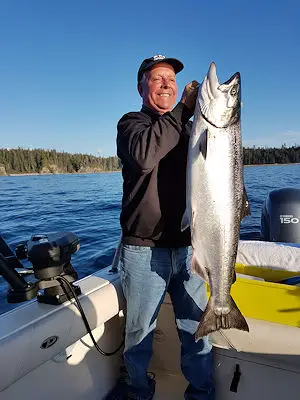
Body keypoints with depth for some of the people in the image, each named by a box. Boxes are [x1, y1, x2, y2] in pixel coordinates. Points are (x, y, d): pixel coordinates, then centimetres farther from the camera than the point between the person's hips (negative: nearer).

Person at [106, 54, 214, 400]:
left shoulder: (189, 129, 15)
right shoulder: (132, 122, 1)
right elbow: (144, 154, -23)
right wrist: (184, 109, -17)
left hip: (188, 247, 4)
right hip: (144, 249, -3)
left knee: (197, 329, 13)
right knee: (140, 331, 13)